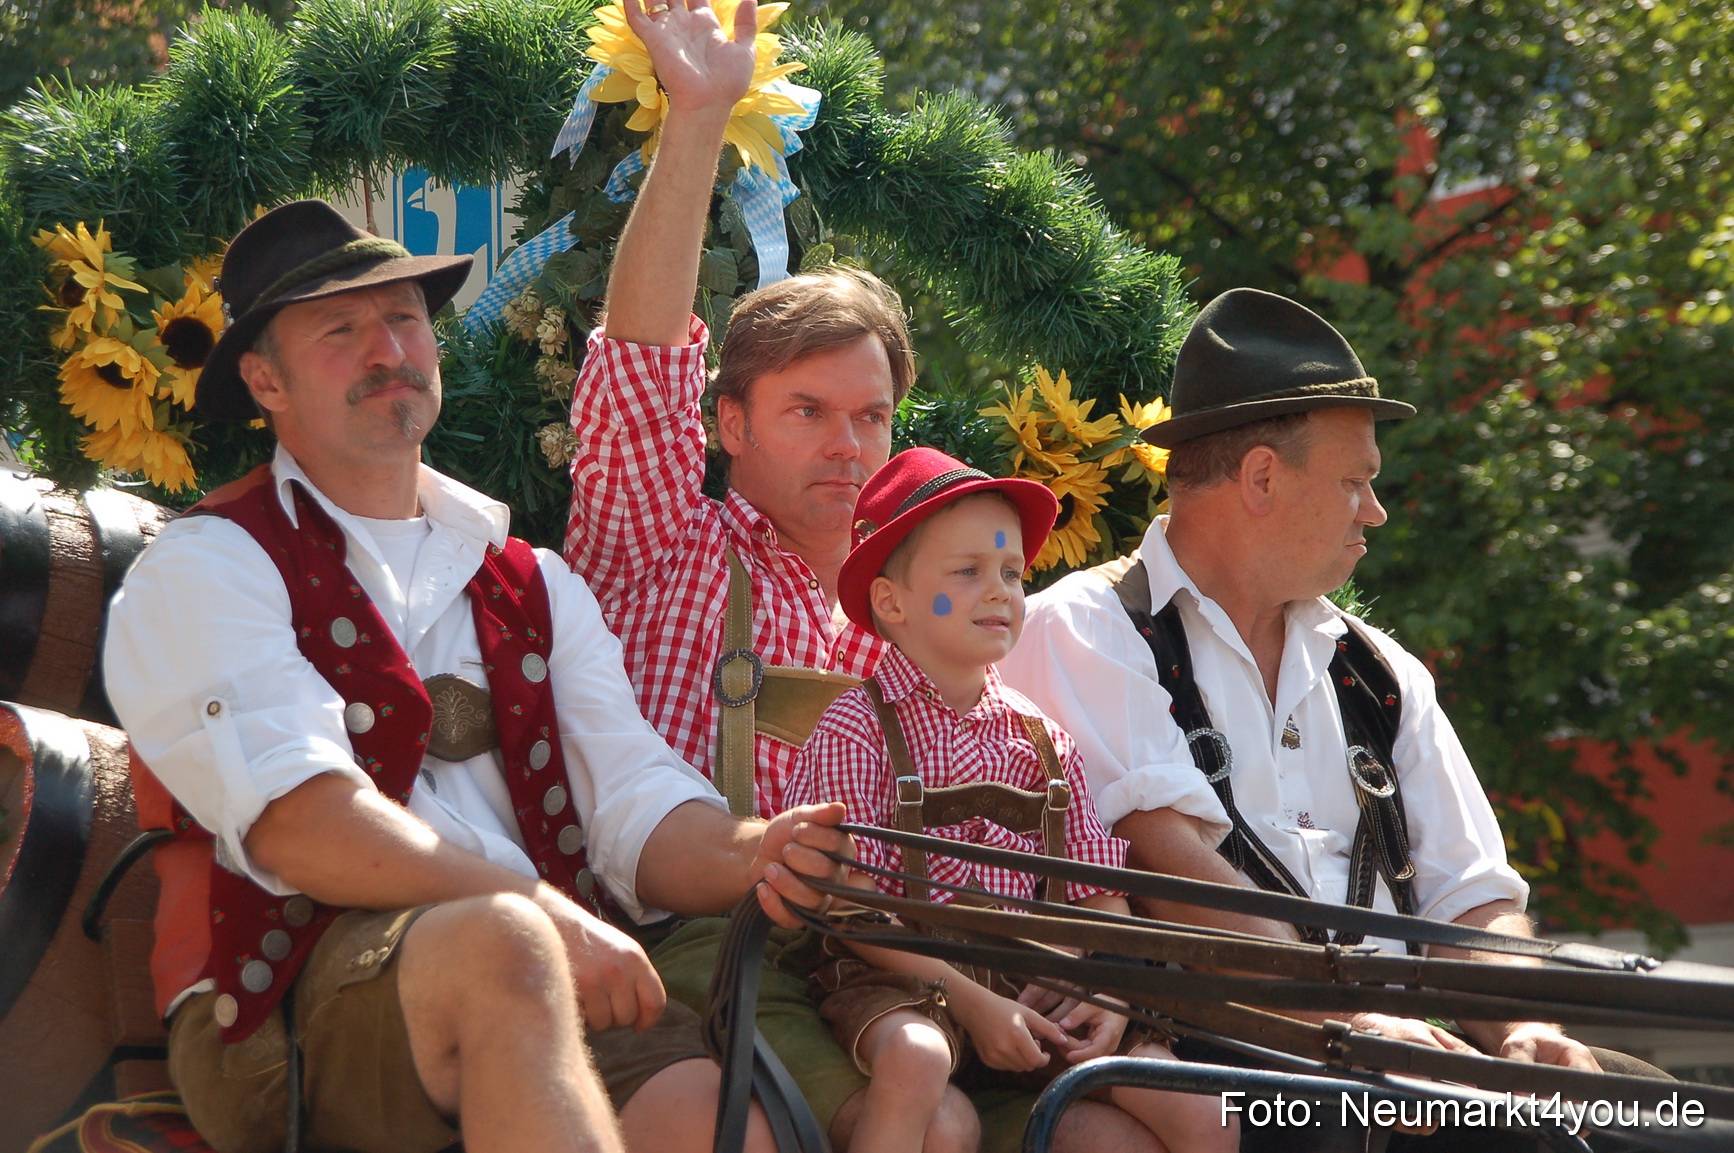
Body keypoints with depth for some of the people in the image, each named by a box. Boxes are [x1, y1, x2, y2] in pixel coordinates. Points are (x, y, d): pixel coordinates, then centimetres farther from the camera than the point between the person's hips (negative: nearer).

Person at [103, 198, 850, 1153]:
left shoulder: (534, 587, 26)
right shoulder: (207, 570, 7)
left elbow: (636, 807, 12)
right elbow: (295, 822, -10)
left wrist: (740, 855, -12)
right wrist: (536, 911, -21)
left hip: (549, 974, 4)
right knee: (501, 942, -38)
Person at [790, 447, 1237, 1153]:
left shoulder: (1043, 743, 16)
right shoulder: (857, 729, -1)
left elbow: (1097, 892, 14)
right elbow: (853, 906, -8)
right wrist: (971, 1002, -16)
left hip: (1034, 987, 5)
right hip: (900, 980, -5)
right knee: (913, 1058, -40)